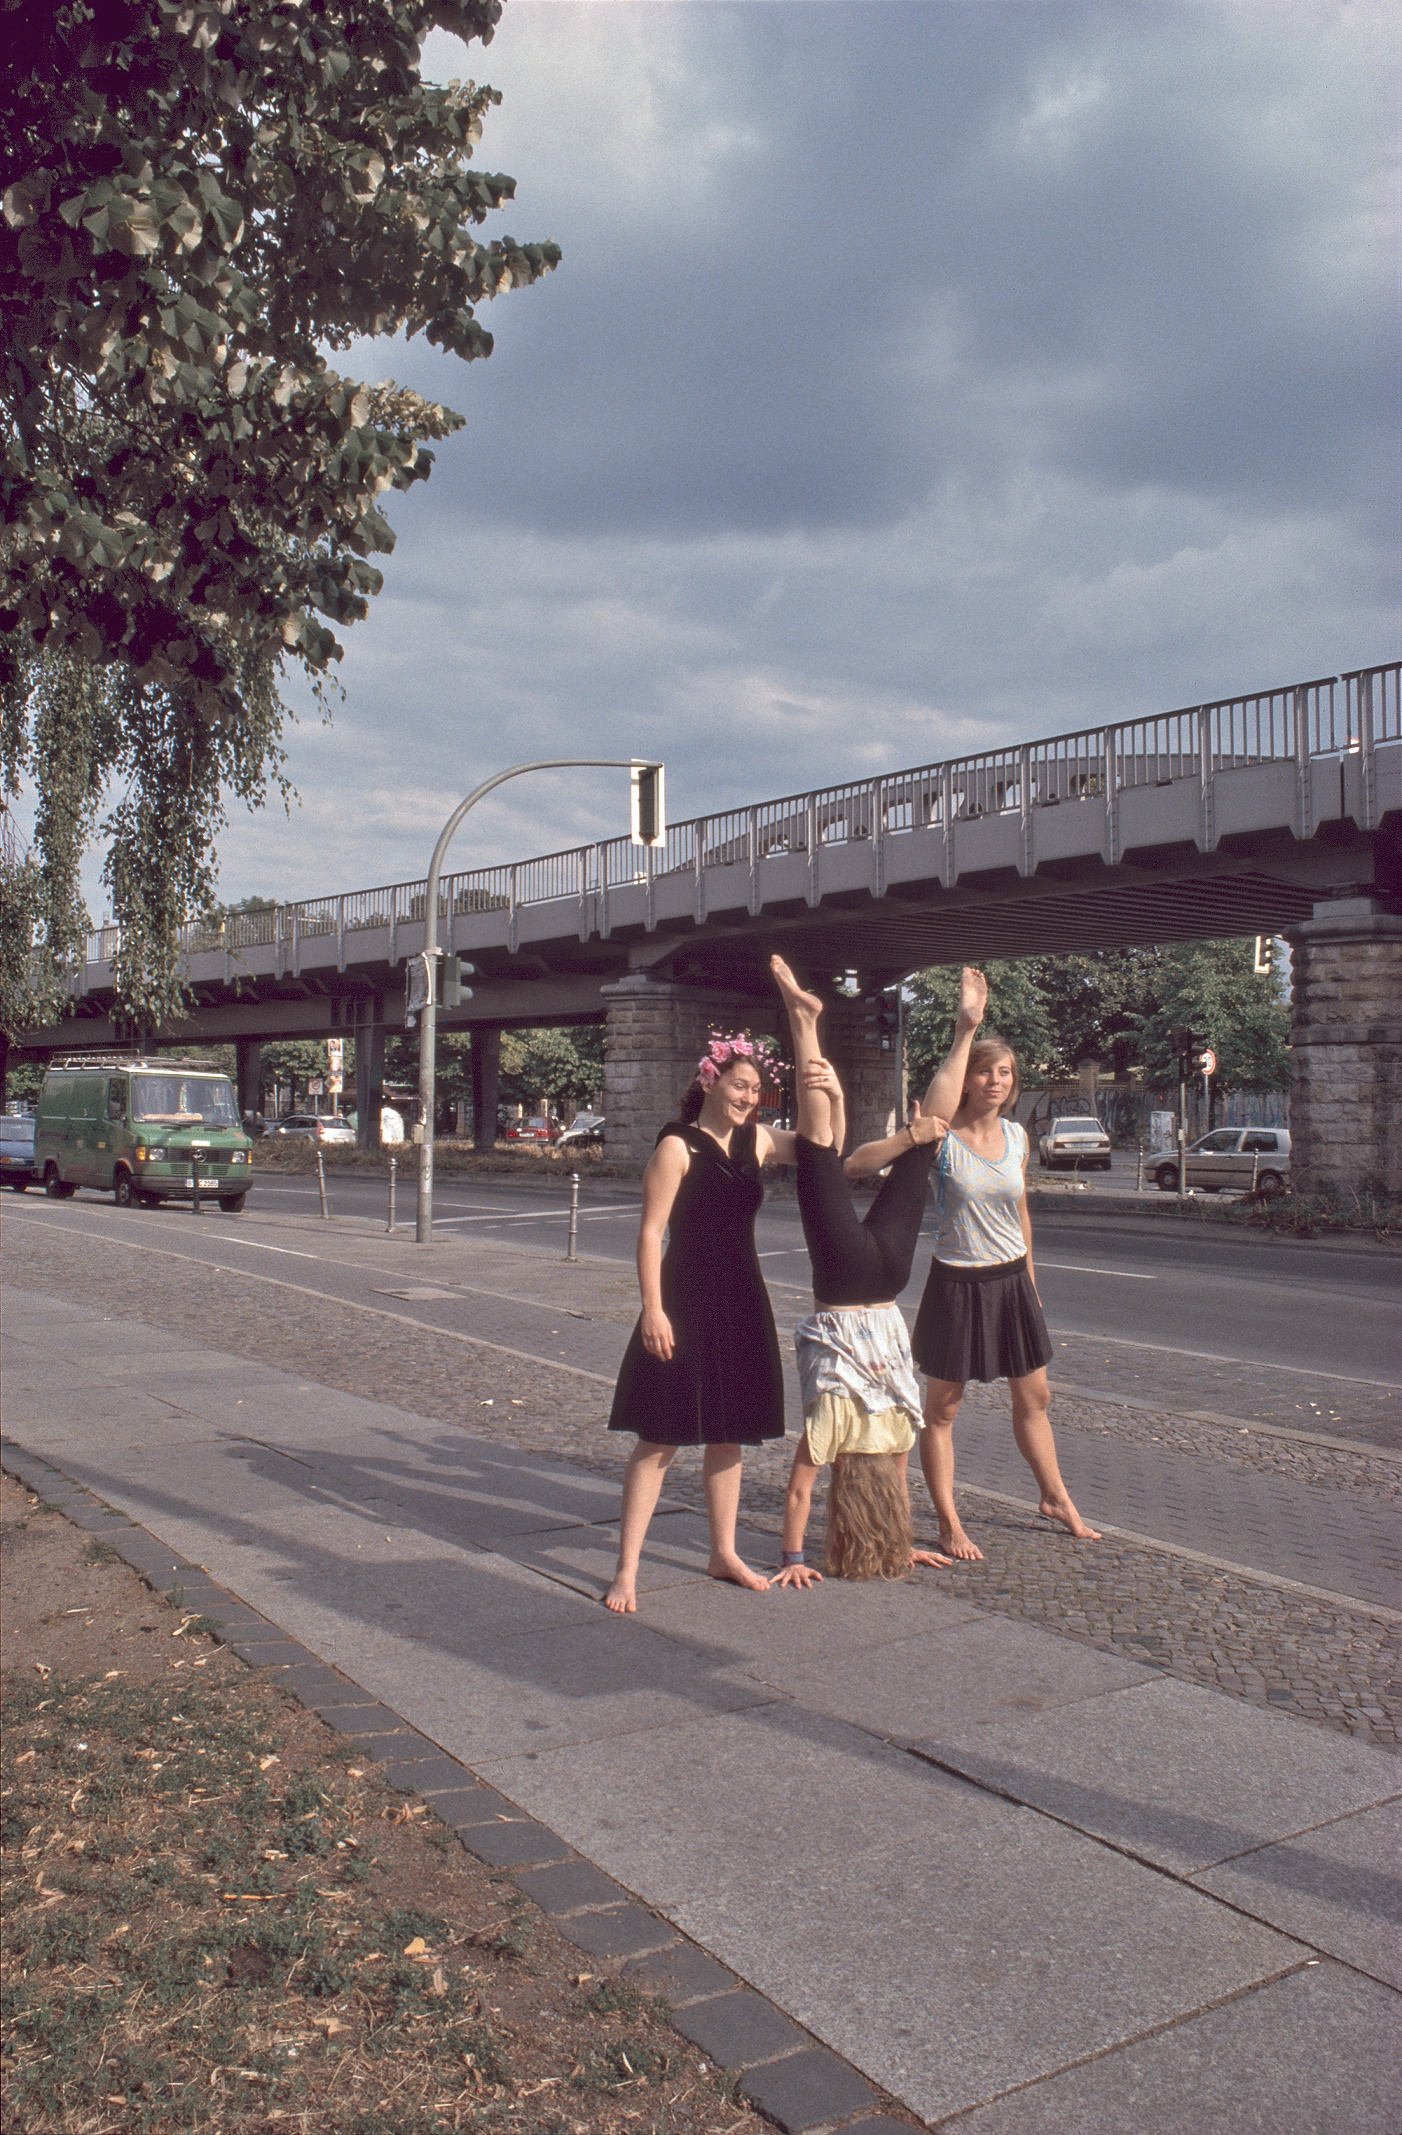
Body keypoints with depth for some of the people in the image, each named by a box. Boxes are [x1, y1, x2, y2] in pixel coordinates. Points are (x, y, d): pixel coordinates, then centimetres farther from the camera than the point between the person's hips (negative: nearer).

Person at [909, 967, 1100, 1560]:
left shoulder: (1016, 1136, 3)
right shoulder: (944, 1136, -14)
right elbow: (935, 1107, -40)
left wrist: (1029, 1278, 18)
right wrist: (965, 1029, -41)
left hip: (1012, 1281, 5)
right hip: (957, 1283, -5)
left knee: (1033, 1398, 17)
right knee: (942, 1406, 4)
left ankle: (1056, 1498, 36)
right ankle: (948, 1522, 16)